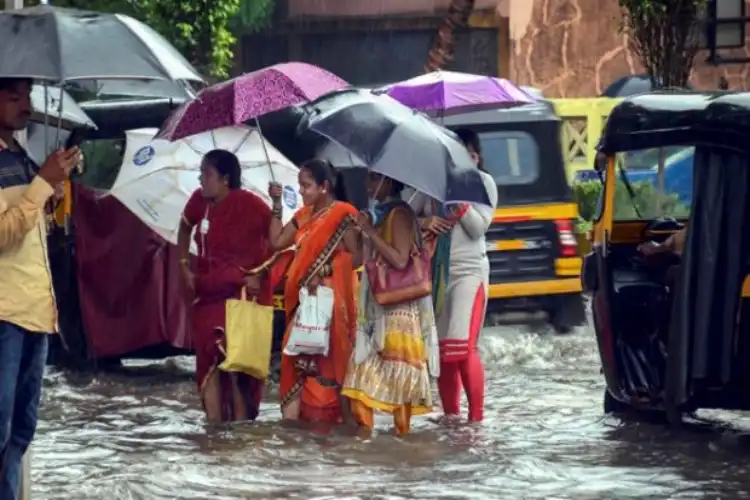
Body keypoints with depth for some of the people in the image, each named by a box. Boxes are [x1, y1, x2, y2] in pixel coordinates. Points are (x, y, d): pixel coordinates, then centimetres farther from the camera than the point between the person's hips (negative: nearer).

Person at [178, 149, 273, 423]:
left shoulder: (249, 204, -16)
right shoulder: (199, 201, 3)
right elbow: (185, 228, 23)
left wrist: (260, 274, -13)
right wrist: (185, 264, 14)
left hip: (241, 292, -6)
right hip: (208, 292, 6)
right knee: (208, 360, 5)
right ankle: (214, 426, 9)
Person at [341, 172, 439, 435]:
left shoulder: (399, 214, -10)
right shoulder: (380, 214, 17)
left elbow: (400, 260, -20)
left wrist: (369, 231, -16)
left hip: (398, 307, -9)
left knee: (398, 371, -10)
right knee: (364, 365, 5)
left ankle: (402, 431, -10)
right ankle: (364, 426, 6)